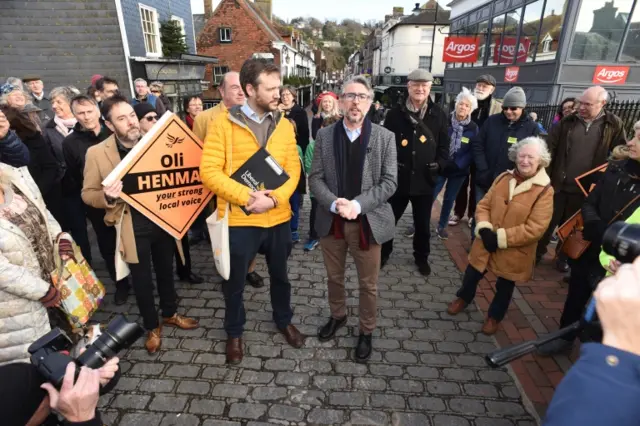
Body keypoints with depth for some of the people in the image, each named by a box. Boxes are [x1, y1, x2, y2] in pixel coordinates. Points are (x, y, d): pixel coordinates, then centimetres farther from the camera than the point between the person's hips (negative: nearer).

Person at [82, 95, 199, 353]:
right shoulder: (97, 153, -9)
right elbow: (88, 193, -3)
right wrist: (107, 197, -25)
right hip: (132, 227, -2)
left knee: (166, 271, 19)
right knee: (141, 279, 12)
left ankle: (170, 314, 42)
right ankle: (152, 327, 33)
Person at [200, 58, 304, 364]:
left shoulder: (284, 124, 3)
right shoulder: (223, 124, -8)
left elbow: (293, 169, 0)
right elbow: (209, 172, -13)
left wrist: (274, 198, -17)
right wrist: (247, 197, -22)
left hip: (278, 217, 3)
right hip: (238, 220, -3)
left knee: (280, 276, 21)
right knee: (234, 282, 15)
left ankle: (284, 321, 47)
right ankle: (234, 332, 40)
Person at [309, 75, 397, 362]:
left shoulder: (385, 137, -4)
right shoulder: (325, 135, 1)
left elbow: (389, 182, -9)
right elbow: (315, 178, -2)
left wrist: (358, 204, -21)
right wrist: (334, 203, -20)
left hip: (368, 222, -2)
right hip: (331, 221, 2)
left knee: (368, 284, 12)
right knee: (334, 277, 20)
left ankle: (366, 331, 35)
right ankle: (337, 316, 46)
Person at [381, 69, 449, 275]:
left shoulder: (439, 115, 3)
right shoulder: (395, 114, -1)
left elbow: (444, 146, 7)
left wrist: (439, 165, -8)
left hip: (424, 180, 1)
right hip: (397, 178, -1)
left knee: (423, 224, 15)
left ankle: (421, 258, 36)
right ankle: (383, 253, 32)